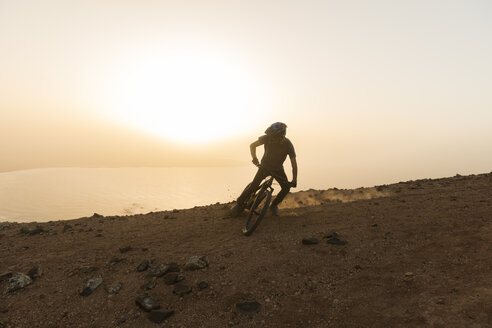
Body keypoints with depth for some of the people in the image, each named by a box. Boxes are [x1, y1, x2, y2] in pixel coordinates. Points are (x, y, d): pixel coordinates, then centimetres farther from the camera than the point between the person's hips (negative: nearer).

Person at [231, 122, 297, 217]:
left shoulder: (288, 144, -24)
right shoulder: (268, 138, -25)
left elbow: (294, 163, -20)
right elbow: (252, 145, -12)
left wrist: (294, 180, -26)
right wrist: (254, 158, -25)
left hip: (278, 169, 1)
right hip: (265, 166, -1)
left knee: (286, 187, -12)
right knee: (254, 186, -14)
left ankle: (274, 205, 12)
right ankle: (239, 204, 6)